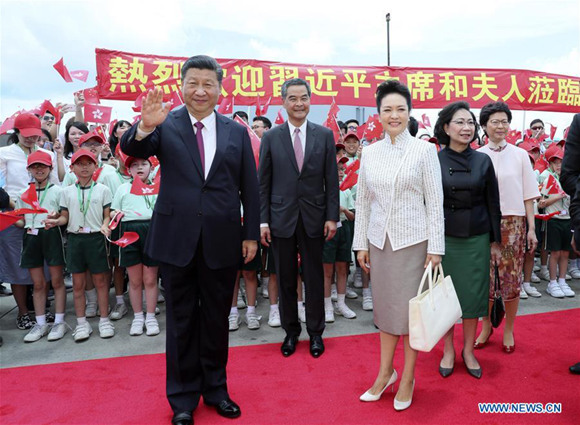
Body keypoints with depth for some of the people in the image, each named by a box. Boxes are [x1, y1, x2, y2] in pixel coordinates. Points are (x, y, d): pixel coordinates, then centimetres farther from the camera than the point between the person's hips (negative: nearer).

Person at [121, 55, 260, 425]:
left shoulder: (237, 133, 5)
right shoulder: (166, 125, 1)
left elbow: (250, 189, 5)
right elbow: (131, 149, -14)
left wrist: (251, 235, 2)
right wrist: (144, 127, -35)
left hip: (222, 241, 1)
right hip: (177, 239, -1)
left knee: (216, 319, 14)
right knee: (181, 321, 11)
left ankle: (216, 389, 34)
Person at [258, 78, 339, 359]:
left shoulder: (324, 135, 3)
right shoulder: (271, 137, 2)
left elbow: (331, 180, 2)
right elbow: (263, 183, 2)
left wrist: (332, 217, -3)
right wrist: (263, 220, -3)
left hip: (314, 217, 0)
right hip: (282, 217, 0)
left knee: (314, 278, 9)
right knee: (286, 279, 10)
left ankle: (316, 332, 26)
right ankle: (291, 331, 28)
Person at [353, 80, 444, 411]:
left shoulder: (425, 151, -4)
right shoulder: (369, 152, 5)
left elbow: (435, 202, -5)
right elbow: (363, 200, 8)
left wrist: (436, 247, -9)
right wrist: (361, 243, 5)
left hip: (413, 240, -3)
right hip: (380, 240, 3)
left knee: (411, 309, 6)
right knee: (386, 306, 13)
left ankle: (408, 377, 25)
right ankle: (385, 372, 30)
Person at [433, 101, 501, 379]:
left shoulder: (483, 161, 1)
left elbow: (493, 204, 5)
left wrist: (495, 241, 4)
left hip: (476, 239, 2)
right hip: (444, 238, -1)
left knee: (474, 294, 8)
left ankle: (468, 351, 28)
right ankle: (448, 351, 26)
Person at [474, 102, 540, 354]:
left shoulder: (520, 155, 3)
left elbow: (528, 196, 4)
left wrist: (531, 228, -1)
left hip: (513, 222, 0)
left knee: (512, 278, 4)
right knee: (486, 278, 6)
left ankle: (508, 331, 21)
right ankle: (486, 326, 25)